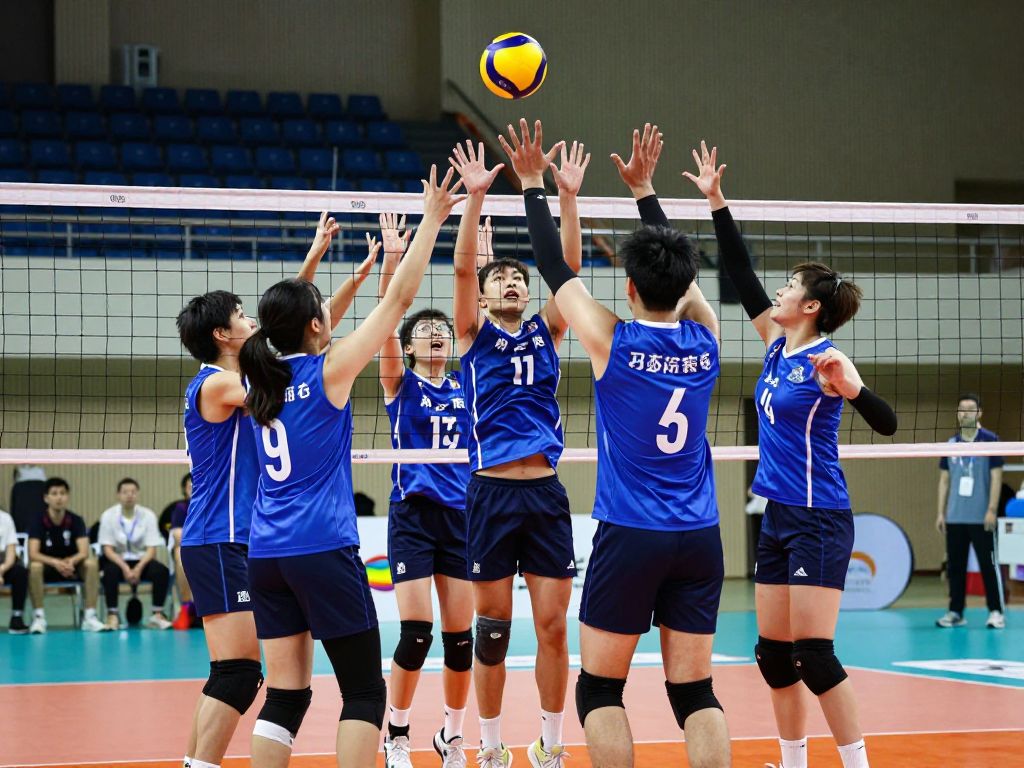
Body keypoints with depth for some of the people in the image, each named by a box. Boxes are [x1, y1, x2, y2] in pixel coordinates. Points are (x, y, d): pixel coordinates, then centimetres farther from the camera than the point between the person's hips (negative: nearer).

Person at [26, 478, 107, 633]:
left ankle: (90, 617, -26)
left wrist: (70, 562, -41)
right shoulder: (37, 521, -14)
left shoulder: (76, 521, -9)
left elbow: (84, 552, -19)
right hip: (48, 566, -1)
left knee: (92, 563, -29)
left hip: (71, 566, 1)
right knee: (34, 567, -35)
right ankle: (39, 617, -25)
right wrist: (55, 562, -42)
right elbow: (33, 554, -24)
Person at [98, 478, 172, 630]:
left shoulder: (148, 515, -6)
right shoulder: (108, 516, -8)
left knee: (162, 571, -28)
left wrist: (139, 568, -24)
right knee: (110, 571, -35)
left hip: (142, 560, 1)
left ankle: (157, 614, -21)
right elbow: (107, 549, -9)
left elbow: (151, 549, -7)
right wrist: (125, 567, -25)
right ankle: (112, 615, -29)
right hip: (118, 560, -1)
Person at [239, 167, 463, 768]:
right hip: (324, 550, -7)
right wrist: (432, 222, 1)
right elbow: (399, 299, -5)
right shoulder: (329, 372, -7)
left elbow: (293, 319, 27)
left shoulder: (262, 376, 8)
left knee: (286, 695, 8)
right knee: (365, 691, 0)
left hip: (267, 554, 7)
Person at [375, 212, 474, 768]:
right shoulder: (401, 384, 2)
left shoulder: (466, 385, 12)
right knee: (417, 631, -12)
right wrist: (392, 258, -21)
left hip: (461, 516, 4)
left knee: (461, 635, 2)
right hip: (413, 514, -4)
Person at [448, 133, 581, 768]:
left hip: (546, 492, 2)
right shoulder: (475, 333, 6)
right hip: (492, 493, -2)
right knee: (493, 629, 3)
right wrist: (476, 197, -20)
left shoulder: (547, 330, 12)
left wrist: (566, 197, -11)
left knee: (553, 626, 0)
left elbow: (569, 266, 0)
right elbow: (463, 267, -9)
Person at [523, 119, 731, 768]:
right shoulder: (705, 338, 2)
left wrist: (535, 186, 16)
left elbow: (555, 268, 4)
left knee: (600, 690, 5)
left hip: (629, 539, -4)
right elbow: (681, 276, 20)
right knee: (695, 692, 5)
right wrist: (644, 188, 30)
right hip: (700, 538, 4)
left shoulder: (611, 341, -8)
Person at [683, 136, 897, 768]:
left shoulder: (827, 361, -14)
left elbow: (888, 423, -22)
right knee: (774, 653, 10)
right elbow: (742, 275, 10)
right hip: (779, 517, 8)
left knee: (814, 654, -11)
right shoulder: (778, 344, 8)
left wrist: (849, 389, -41)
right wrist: (717, 203, 7)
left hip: (818, 519, -8)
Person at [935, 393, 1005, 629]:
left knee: (988, 565, -2)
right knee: (955, 566, 6)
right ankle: (955, 612, 12)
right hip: (955, 518, 4)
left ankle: (995, 612, 3)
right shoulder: (950, 444, 11)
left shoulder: (990, 441, -3)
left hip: (981, 518, -4)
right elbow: (944, 480, 14)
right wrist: (941, 512, 9)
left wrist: (992, 510, -13)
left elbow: (996, 477, -6)